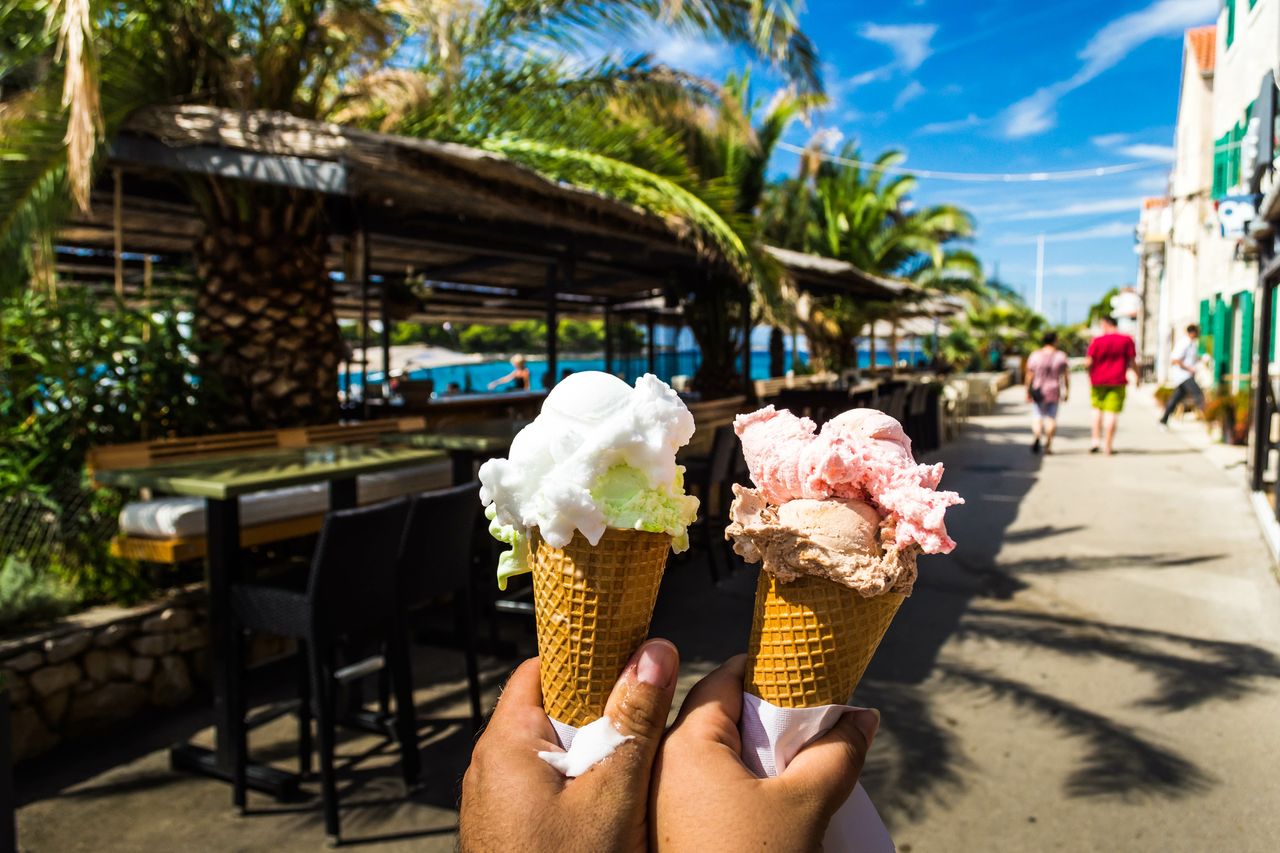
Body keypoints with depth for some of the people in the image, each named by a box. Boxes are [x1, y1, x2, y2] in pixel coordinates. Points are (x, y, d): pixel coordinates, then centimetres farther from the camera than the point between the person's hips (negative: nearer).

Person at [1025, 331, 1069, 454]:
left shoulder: (1034, 355, -6)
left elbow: (1029, 376, -6)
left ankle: (1036, 435, -18)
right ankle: (1048, 445, 7)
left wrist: (1028, 392, 0)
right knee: (1051, 417, 10)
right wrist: (1066, 391, 5)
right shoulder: (1061, 355, -5)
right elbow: (1065, 375, -3)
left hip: (1038, 392, 0)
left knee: (1037, 416, 8)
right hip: (1054, 391, 0)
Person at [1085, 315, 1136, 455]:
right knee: (1112, 412, -1)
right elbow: (1131, 361, -1)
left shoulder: (1097, 341, -5)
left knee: (1097, 409, 18)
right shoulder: (1126, 340, -1)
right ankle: (1108, 445, -2)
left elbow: (1088, 362, -8)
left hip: (1098, 381, 0)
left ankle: (1096, 439, 9)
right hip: (1117, 381, 0)